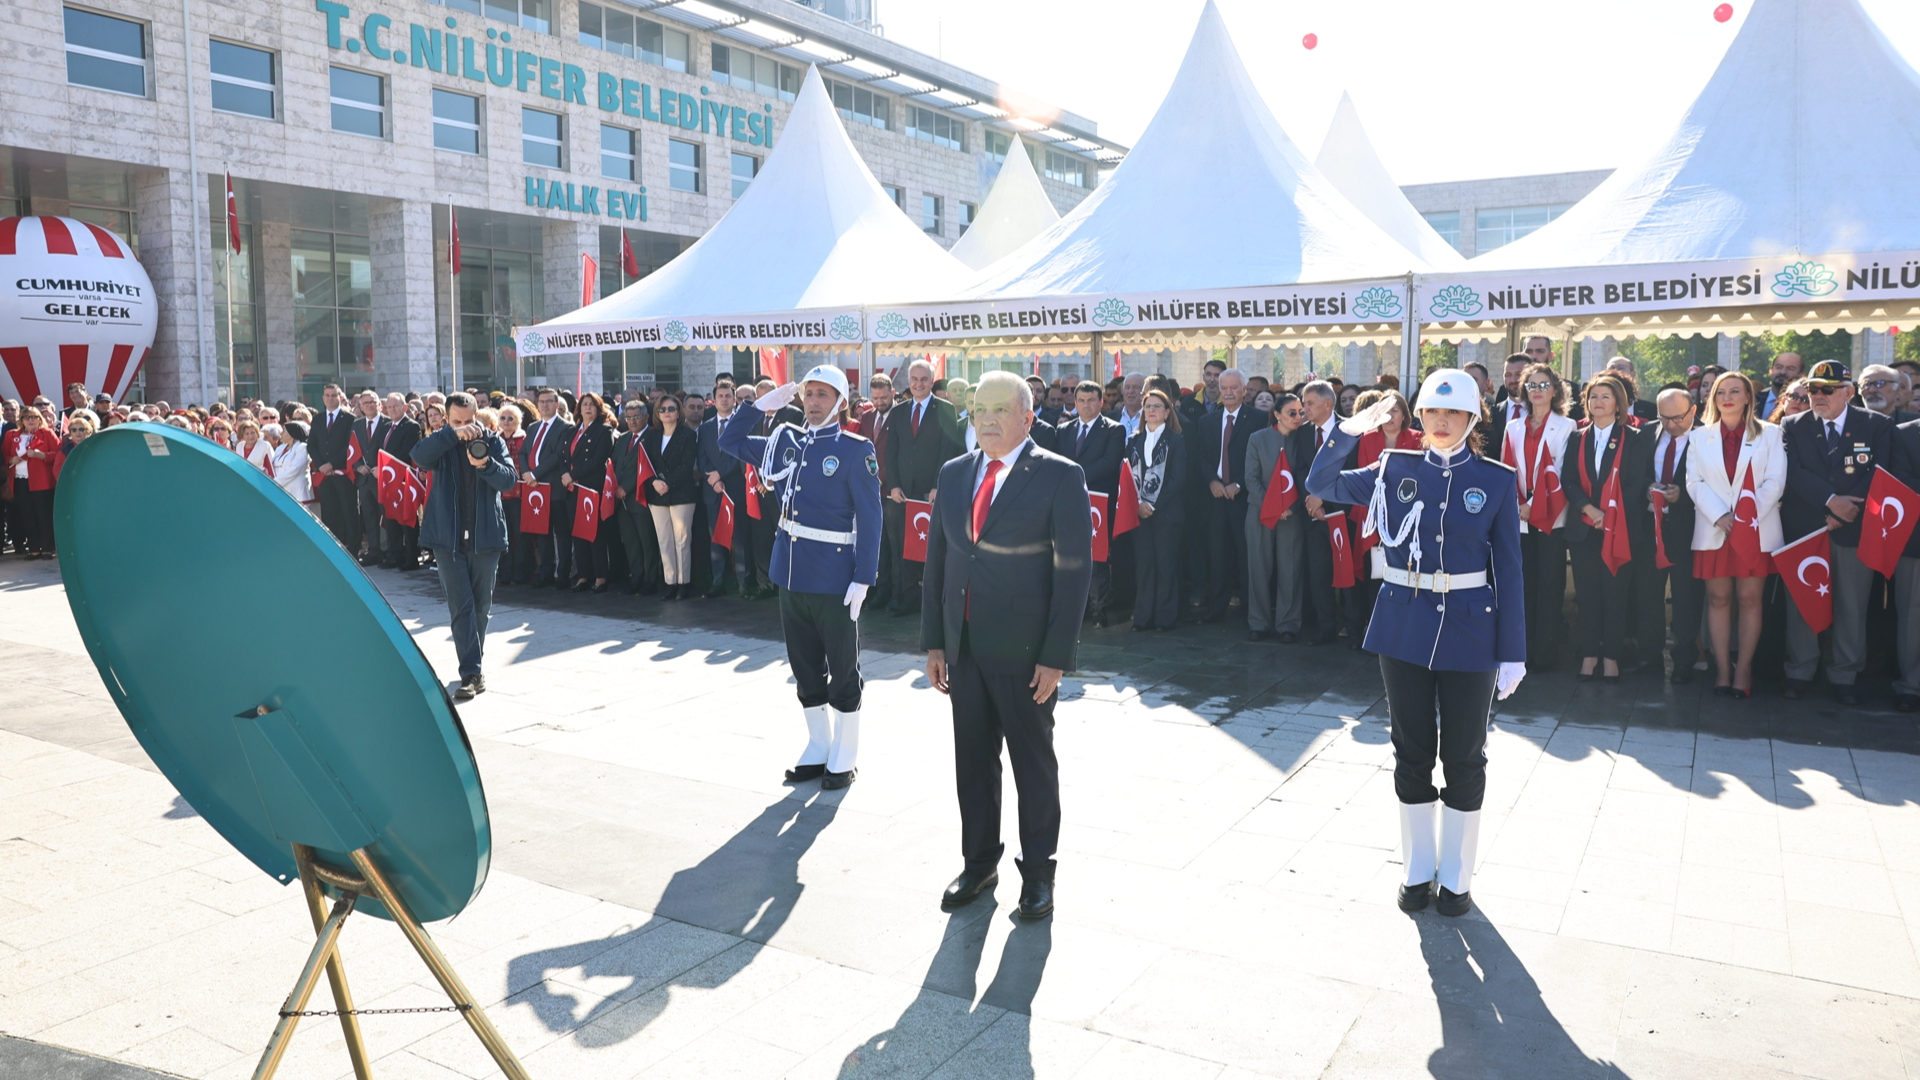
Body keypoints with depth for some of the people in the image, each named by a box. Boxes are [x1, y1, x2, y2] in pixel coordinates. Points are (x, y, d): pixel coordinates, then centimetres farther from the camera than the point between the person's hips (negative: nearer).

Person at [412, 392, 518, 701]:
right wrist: (454, 435, -32)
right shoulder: (441, 443, 2)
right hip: (448, 538, -1)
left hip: (486, 536, 1)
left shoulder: (493, 441, 3)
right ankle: (471, 674, -7)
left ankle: (472, 663, 29)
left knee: (481, 606, 12)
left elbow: (509, 478, -10)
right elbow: (419, 455, -20)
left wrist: (485, 464, -30)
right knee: (461, 606, -6)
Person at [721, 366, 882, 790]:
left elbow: (869, 518, -10)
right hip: (791, 575, 6)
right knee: (805, 669, 15)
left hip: (834, 579, -6)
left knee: (842, 672, 6)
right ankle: (818, 749, 29)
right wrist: (762, 403, 6)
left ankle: (844, 759, 19)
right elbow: (730, 441, 19)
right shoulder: (786, 441, 9)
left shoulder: (855, 450, -8)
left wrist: (863, 579, -16)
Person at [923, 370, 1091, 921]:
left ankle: (1037, 871, 25)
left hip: (1024, 651, -5)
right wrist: (934, 642, 6)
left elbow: (1074, 569, -11)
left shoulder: (1060, 477, -8)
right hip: (964, 648, 5)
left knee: (1034, 763, 9)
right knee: (972, 761, 14)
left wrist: (1056, 656, -15)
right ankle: (979, 862, 31)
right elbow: (937, 559, 11)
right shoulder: (954, 473, 8)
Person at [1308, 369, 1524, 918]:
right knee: (1412, 751, 11)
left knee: (1463, 757, 8)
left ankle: (1456, 875, 24)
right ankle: (1418, 869, 26)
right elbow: (1320, 485, -1)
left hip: (1470, 631, -1)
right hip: (1404, 627, 2)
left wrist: (1513, 651, -4)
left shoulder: (1497, 481, -2)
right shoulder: (1395, 469, 2)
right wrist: (1348, 432, -15)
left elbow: (1508, 570, -1)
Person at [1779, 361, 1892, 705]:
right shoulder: (1793, 427, 4)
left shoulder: (1877, 425, 3)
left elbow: (1878, 476, -5)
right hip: (1803, 529, 1)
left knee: (1852, 606, 4)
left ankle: (1845, 676, 15)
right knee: (1801, 603, 5)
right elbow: (1792, 472, -7)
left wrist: (1842, 515, -14)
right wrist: (1831, 501, -19)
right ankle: (1800, 671, 15)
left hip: (1854, 530, 0)